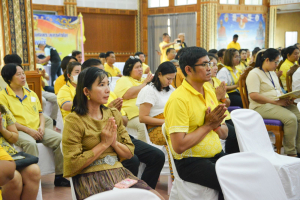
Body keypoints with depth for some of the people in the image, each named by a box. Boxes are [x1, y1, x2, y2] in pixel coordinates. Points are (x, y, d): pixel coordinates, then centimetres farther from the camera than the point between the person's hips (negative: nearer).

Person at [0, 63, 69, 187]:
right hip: (18, 131, -5)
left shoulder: (31, 93, 19)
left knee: (59, 139, -18)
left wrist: (42, 127, 0)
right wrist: (28, 130, -15)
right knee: (30, 143, -38)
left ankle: (59, 176, -10)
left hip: (37, 130, 5)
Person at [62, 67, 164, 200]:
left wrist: (114, 142, -8)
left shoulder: (113, 114, 11)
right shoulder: (74, 120, -6)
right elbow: (73, 164, -10)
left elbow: (130, 153, 12)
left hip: (118, 173, 5)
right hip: (91, 178, -5)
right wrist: (104, 144, -9)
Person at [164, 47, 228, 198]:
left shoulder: (210, 93, 10)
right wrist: (208, 125, -12)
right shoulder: (178, 99, -14)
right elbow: (179, 146, -19)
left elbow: (224, 134, 15)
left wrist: (216, 124, -8)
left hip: (217, 155, 7)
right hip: (190, 162, -7)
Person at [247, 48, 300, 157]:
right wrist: (275, 102, -19)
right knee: (291, 118, -27)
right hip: (261, 107, -9)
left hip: (278, 104, 9)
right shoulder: (254, 74, -9)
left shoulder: (272, 73, 20)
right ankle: (291, 152, -17)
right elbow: (253, 96, -20)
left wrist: (287, 98, 2)